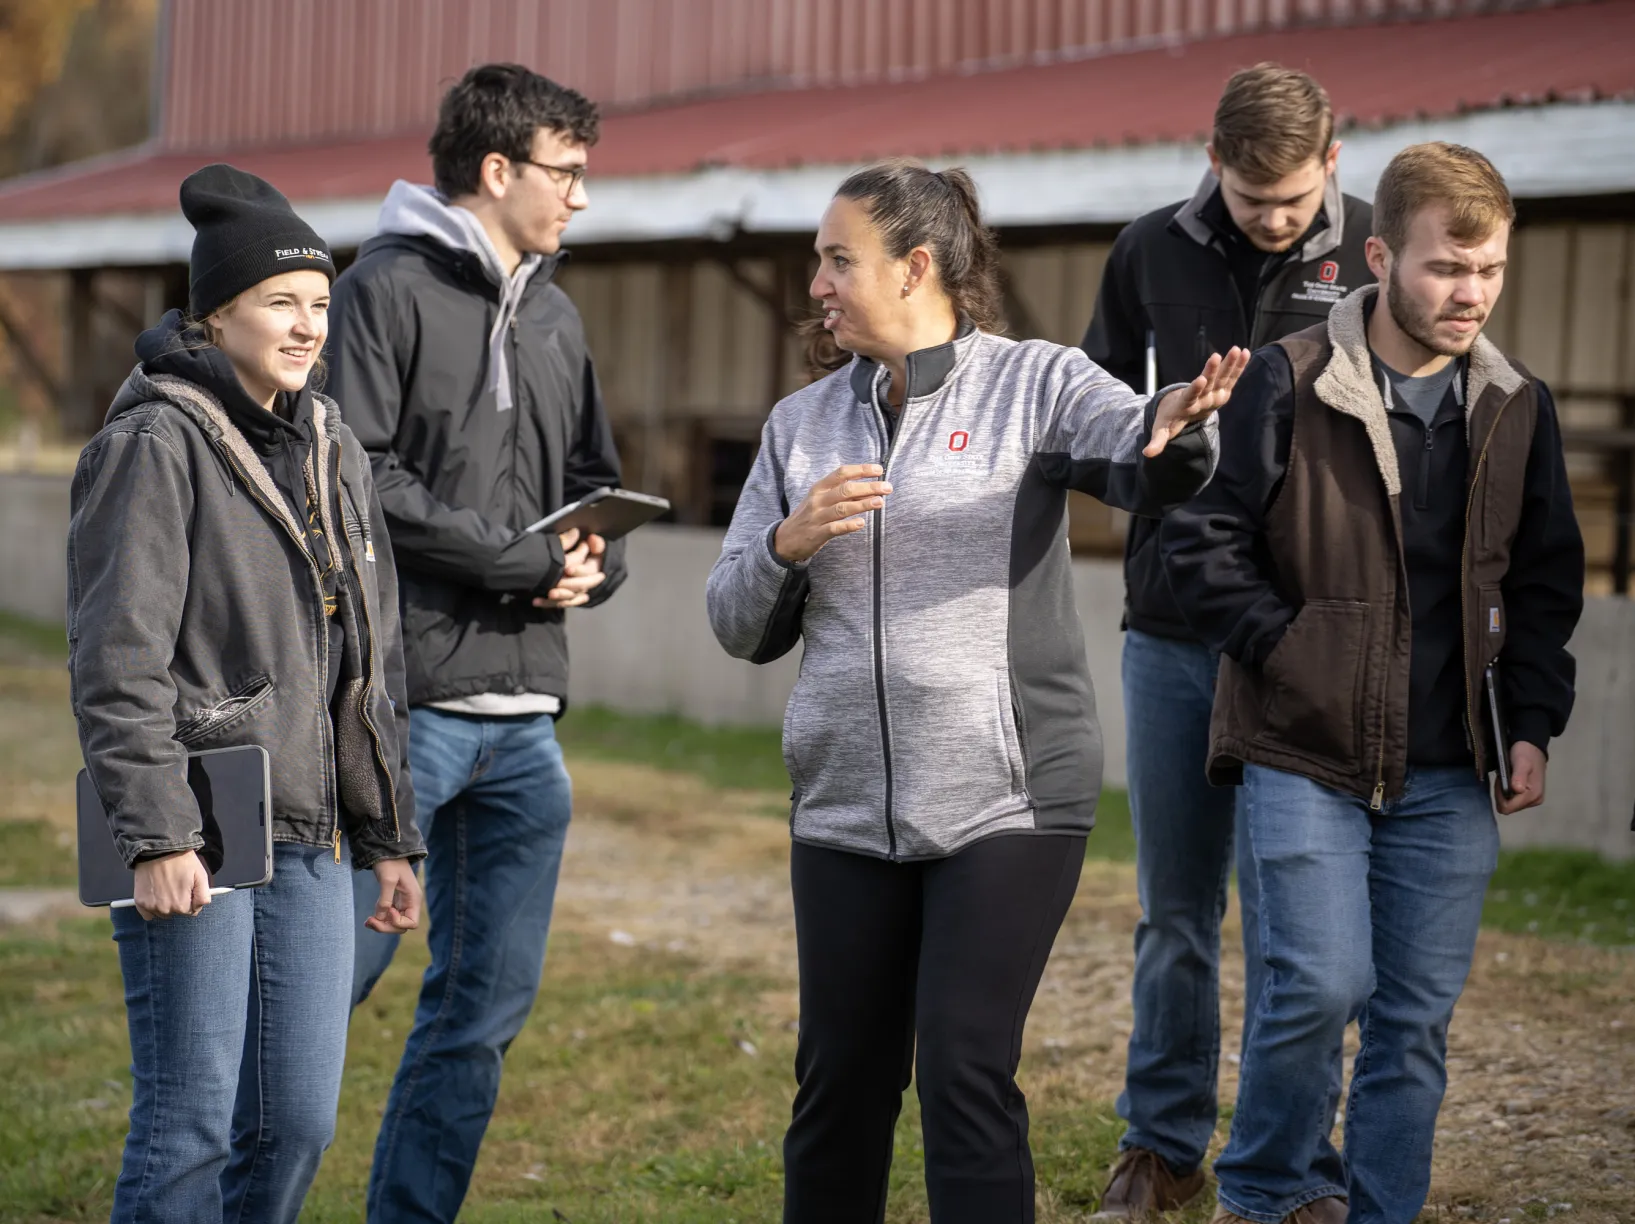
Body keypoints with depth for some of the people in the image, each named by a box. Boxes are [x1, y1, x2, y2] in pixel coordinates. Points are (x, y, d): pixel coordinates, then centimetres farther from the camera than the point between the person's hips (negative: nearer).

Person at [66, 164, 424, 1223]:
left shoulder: (331, 449, 15)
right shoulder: (157, 443, -7)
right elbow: (117, 658, -13)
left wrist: (390, 837, 18)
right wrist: (156, 836, -19)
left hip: (309, 837, 7)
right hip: (197, 838, -7)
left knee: (299, 1124, 6)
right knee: (190, 1126, -5)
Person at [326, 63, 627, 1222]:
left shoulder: (555, 314, 18)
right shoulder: (389, 289, -5)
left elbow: (596, 483, 24)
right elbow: (359, 477, -15)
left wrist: (592, 565, 1)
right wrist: (523, 561, -12)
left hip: (525, 716, 7)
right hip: (406, 702, -7)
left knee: (489, 1004, 7)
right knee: (338, 961, -7)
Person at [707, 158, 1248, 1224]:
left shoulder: (1034, 385, -2)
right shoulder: (803, 424, 11)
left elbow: (1138, 461, -22)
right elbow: (742, 628, 11)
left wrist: (1176, 431, -45)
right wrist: (786, 546, -9)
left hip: (1005, 799, -4)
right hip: (846, 806, 5)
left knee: (966, 1075, -8)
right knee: (841, 1078, 10)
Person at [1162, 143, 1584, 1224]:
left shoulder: (1518, 410, 6)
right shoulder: (1289, 384, -7)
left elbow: (1547, 582, 15)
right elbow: (1203, 542, -4)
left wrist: (1531, 721, 6)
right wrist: (1288, 654, -9)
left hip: (1445, 772, 4)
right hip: (1305, 753, -4)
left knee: (1419, 1015, 4)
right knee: (1323, 984, -13)